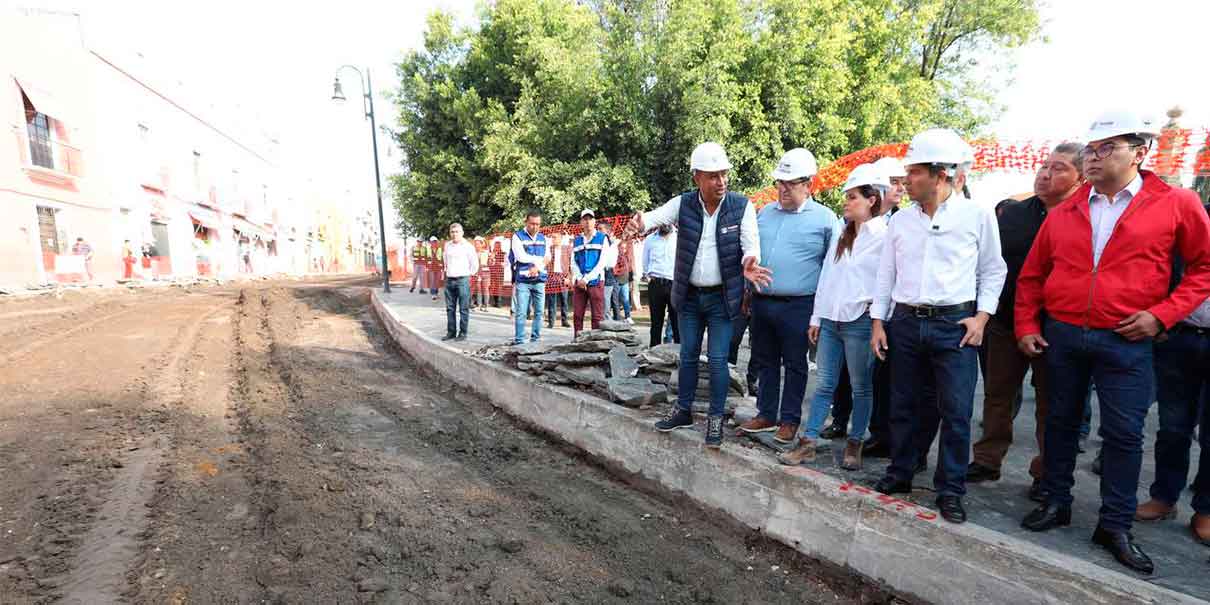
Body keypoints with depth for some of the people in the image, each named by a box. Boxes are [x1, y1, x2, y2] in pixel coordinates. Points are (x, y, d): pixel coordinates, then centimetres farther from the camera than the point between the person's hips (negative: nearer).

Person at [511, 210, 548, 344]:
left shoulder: (543, 238, 15)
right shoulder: (518, 236, 2)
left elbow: (547, 258, 6)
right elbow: (521, 257, -10)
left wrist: (537, 267, -12)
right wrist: (539, 260, -3)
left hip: (540, 280, 4)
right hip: (523, 280, -4)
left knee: (539, 312, 6)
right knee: (521, 312, -7)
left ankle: (536, 338, 15)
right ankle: (519, 340, -2)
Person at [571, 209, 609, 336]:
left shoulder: (602, 238, 4)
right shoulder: (576, 240, 15)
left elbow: (602, 263, -4)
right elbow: (573, 262, 11)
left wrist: (586, 279, -9)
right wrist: (579, 279, -6)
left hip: (596, 282, -3)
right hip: (579, 283, 3)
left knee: (597, 316, -3)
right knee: (577, 315, 4)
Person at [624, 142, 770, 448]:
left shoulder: (742, 206, -9)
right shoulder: (682, 204, -6)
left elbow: (751, 242, -14)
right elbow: (656, 216, -17)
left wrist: (749, 263, -37)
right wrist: (640, 224, -42)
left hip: (722, 297, -2)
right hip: (689, 295, 2)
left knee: (718, 359, 0)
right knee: (688, 355, 14)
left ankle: (715, 418, 17)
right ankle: (683, 410, 30)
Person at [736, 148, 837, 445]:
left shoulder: (825, 218, -3)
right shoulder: (765, 213, 10)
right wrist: (747, 290, 15)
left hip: (797, 306, -4)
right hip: (761, 302, 5)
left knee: (795, 365, 7)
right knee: (766, 362, 14)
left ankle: (790, 420, 19)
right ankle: (766, 414, 27)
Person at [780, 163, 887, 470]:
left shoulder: (883, 236, -6)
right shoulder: (839, 235, 14)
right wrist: (816, 318, 11)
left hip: (860, 321, -6)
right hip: (830, 319, 6)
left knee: (861, 387, 9)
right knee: (824, 384, 8)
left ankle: (854, 444, 21)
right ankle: (808, 442, 12)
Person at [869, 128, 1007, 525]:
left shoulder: (977, 215, -1)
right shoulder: (900, 220, 8)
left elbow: (993, 270, 5)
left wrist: (981, 317, -6)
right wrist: (878, 322, 7)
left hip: (955, 324, -3)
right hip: (906, 323, 3)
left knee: (956, 411, -1)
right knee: (904, 406, 11)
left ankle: (950, 491, 13)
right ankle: (900, 474, 26)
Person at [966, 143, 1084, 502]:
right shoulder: (1010, 213, 6)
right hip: (1006, 322, 4)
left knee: (1050, 405, 9)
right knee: (997, 395, 12)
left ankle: (1046, 475, 22)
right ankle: (987, 460, 25)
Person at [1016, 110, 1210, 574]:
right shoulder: (1064, 212, 5)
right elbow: (1032, 275, 9)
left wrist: (1163, 314, -8)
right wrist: (1026, 326, 4)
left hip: (1125, 342, -2)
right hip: (1060, 336, 3)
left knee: (1124, 434, 5)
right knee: (1061, 422, 12)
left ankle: (1115, 526, 20)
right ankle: (1056, 503, 27)